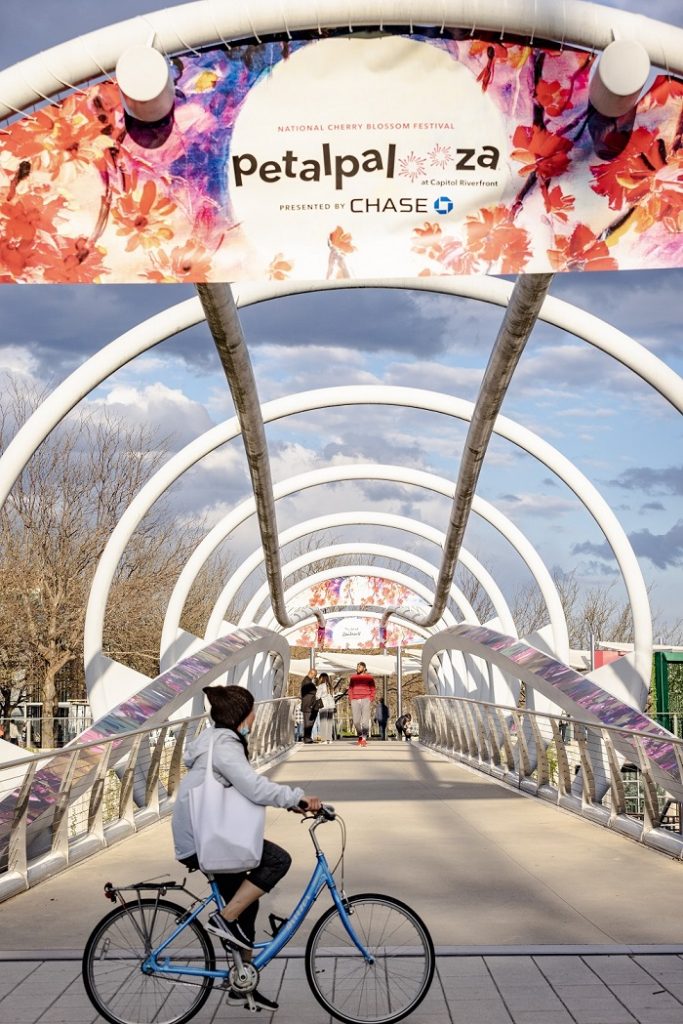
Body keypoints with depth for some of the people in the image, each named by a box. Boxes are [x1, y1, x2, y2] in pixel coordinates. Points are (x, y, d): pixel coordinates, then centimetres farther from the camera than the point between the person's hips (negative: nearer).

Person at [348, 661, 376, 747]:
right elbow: (350, 689, 16)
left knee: (365, 721, -10)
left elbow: (373, 690, 8)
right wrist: (351, 699, 5)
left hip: (365, 700, -2)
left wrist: (370, 699, -2)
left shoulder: (369, 677, 6)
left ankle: (364, 739, -5)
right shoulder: (353, 678, 11)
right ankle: (360, 737, 17)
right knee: (356, 721, -1)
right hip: (355, 701, 2)